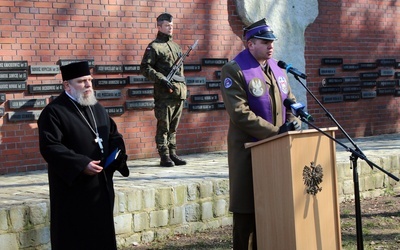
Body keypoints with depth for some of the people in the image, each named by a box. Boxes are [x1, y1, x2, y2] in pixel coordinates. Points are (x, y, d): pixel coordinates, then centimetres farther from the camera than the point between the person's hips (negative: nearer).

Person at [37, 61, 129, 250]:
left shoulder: (97, 108, 13)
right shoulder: (54, 112, -12)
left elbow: (113, 134, 20)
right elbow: (49, 147, -20)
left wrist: (117, 153, -4)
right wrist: (81, 164, -25)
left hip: (101, 185, 7)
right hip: (73, 188, -7)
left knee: (101, 233, 13)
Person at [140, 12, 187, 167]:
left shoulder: (176, 46, 20)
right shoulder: (154, 47, -3)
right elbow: (145, 68, -9)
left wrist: (183, 86, 20)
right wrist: (161, 79, -18)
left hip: (179, 92, 7)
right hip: (164, 93, -7)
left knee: (173, 126, 11)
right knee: (163, 126, -4)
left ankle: (172, 154, 17)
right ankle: (164, 156, -1)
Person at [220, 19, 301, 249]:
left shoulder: (277, 68, 13)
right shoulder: (234, 70, -10)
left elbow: (290, 100, 19)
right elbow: (240, 114, -18)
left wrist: (293, 121, -4)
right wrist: (276, 132, -19)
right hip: (249, 152, -6)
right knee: (247, 212, -1)